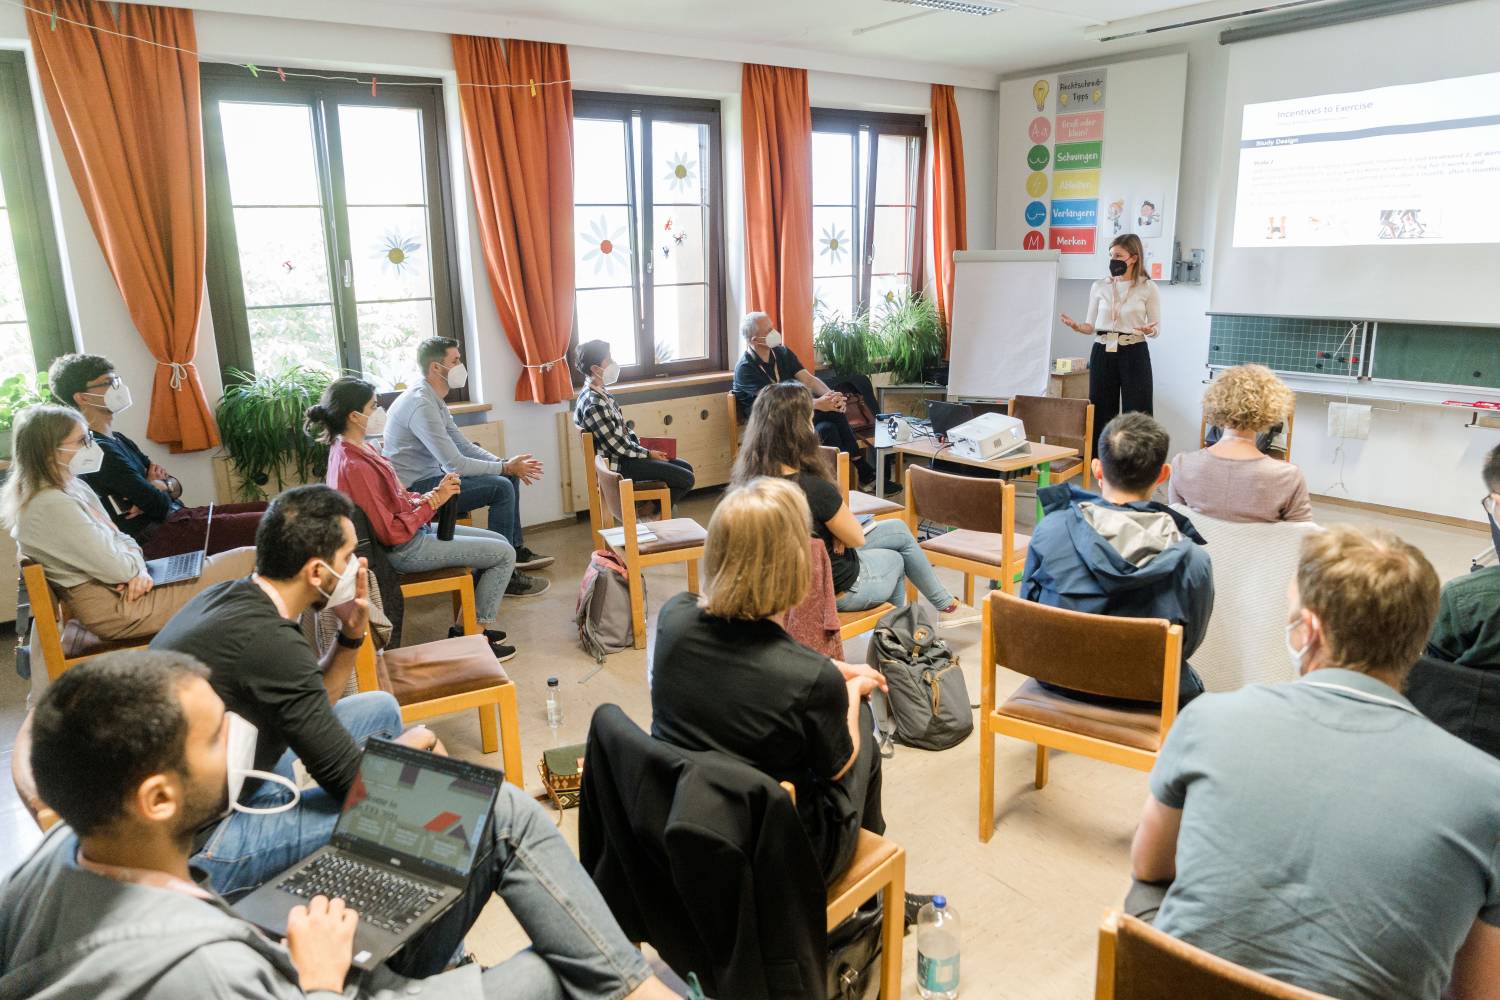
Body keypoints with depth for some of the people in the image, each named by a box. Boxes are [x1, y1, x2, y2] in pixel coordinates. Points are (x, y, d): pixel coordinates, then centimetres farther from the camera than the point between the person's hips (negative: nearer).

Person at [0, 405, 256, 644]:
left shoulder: (72, 487, 9)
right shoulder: (52, 506, -21)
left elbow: (121, 539, 13)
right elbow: (117, 569, -21)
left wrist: (138, 569, -7)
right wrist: (138, 567, 0)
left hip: (123, 589, 9)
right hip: (113, 607, -9)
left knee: (247, 558, 2)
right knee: (248, 562, -12)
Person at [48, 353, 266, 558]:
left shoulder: (117, 440, 17)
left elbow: (175, 485, 15)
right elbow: (160, 505, -17)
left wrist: (163, 486, -7)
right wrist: (159, 486, 4)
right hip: (157, 539, -10)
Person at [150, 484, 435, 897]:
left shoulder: (229, 596, 0)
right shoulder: (268, 639, -28)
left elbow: (311, 708, 11)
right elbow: (349, 779, -21)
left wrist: (353, 633, -3)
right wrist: (418, 741, -2)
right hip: (192, 846, -10)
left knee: (380, 709, 12)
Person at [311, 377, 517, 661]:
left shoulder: (357, 447, 3)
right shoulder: (354, 467, -27)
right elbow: (392, 533, -25)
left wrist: (434, 494, -7)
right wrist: (433, 501, -20)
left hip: (414, 530, 10)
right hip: (405, 550, -10)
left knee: (499, 541, 15)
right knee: (504, 554, -5)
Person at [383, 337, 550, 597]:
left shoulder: (434, 400, 10)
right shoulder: (421, 404, -23)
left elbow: (463, 445, 11)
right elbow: (454, 464, -26)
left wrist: (506, 464, -3)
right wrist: (505, 467, -16)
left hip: (430, 477, 11)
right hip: (416, 489, -10)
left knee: (507, 477, 11)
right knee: (501, 487, -20)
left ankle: (516, 549, 20)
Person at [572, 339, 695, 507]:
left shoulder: (600, 393, 5)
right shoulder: (594, 404, -26)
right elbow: (617, 446, -22)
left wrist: (643, 448, 3)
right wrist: (648, 453, -10)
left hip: (626, 454, 10)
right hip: (619, 464, -10)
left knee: (686, 468, 14)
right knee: (686, 479, -8)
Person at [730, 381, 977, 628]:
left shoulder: (748, 478, -14)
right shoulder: (814, 488, -36)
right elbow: (857, 538, -18)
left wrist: (835, 529, -10)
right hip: (835, 589, -7)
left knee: (898, 529, 24)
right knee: (895, 560, 25)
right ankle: (946, 606, 52)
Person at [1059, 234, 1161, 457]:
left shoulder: (1148, 288, -1)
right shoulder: (1099, 286, 6)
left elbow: (1156, 328, 1)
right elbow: (1092, 326, 8)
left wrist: (1149, 331, -23)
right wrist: (1077, 326, -13)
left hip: (1134, 354, -3)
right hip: (1103, 354, 3)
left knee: (1135, 412, -2)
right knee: (1101, 411, 5)